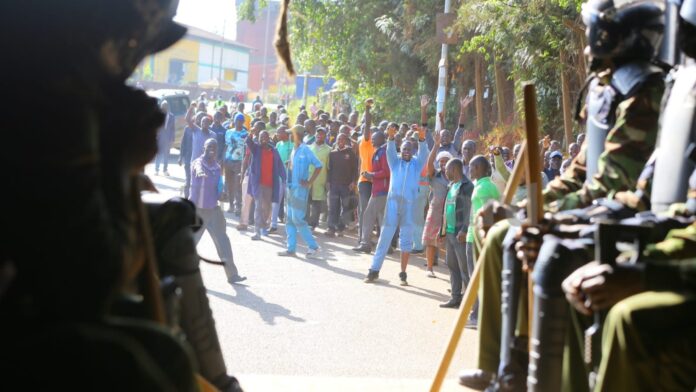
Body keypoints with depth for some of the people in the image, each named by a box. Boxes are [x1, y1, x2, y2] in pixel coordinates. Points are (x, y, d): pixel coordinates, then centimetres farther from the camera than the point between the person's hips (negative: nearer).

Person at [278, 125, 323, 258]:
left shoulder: (305, 150, -12)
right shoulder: (294, 150, 11)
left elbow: (318, 166, -14)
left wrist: (309, 182, -14)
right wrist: (288, 185, 13)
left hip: (300, 188, -9)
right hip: (291, 187, 9)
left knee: (298, 219, -9)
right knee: (290, 219, 9)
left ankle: (313, 246, 0)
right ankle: (291, 248, 13)